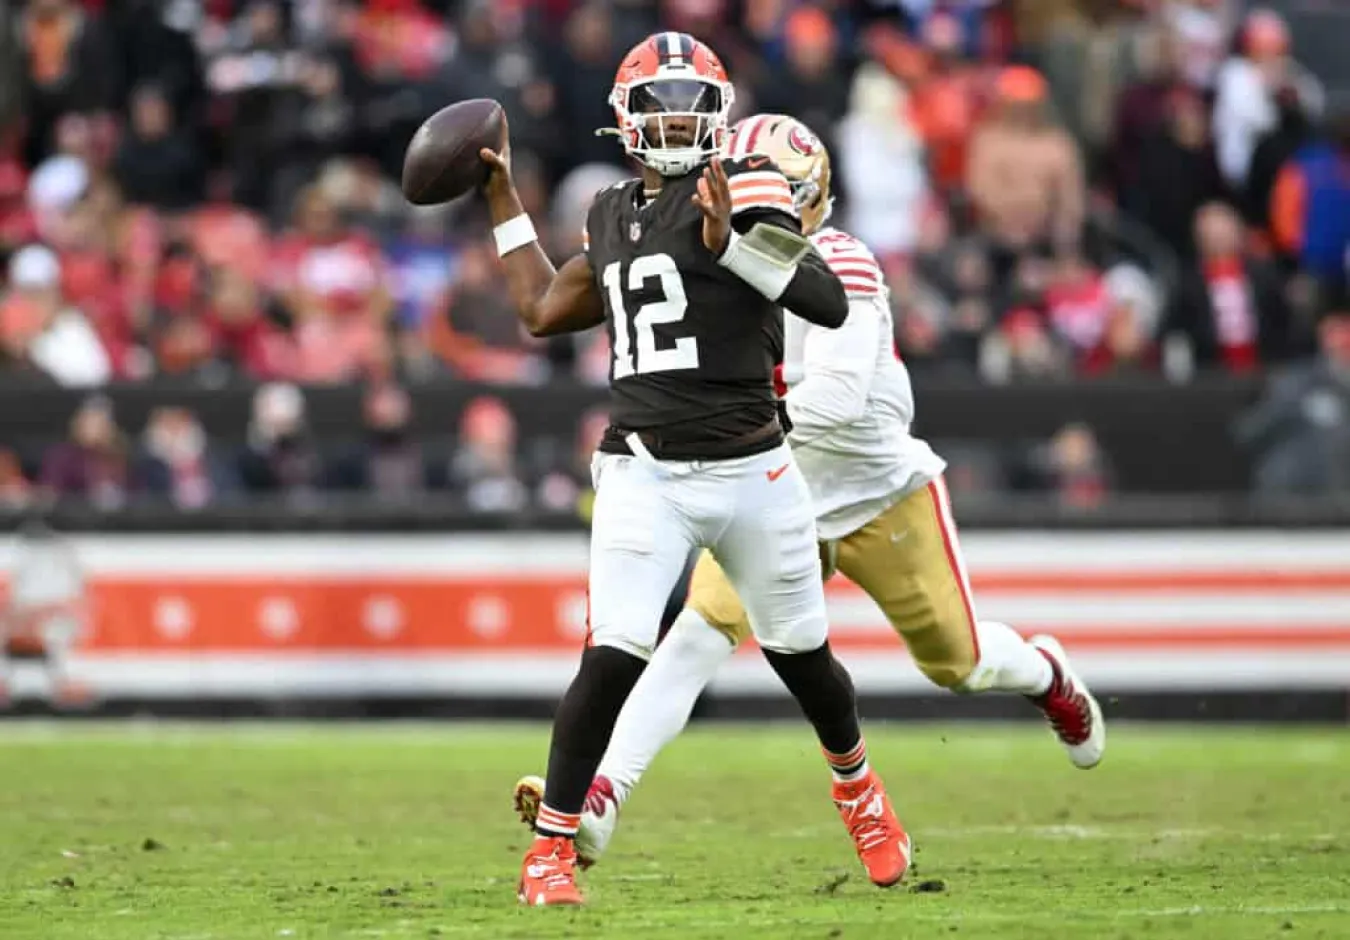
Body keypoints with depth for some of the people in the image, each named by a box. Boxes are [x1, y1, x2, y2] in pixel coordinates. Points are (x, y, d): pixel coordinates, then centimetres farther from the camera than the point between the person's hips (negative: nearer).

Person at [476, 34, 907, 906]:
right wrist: (505, 198, 29)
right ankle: (550, 848, -6)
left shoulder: (743, 190, -4)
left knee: (803, 657, 13)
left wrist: (730, 245, -26)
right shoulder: (613, 218, 12)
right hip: (644, 475, 2)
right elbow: (544, 311, 26)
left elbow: (831, 303, -15)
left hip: (752, 471, -2)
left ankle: (859, 787, 42)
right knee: (612, 659, -14)